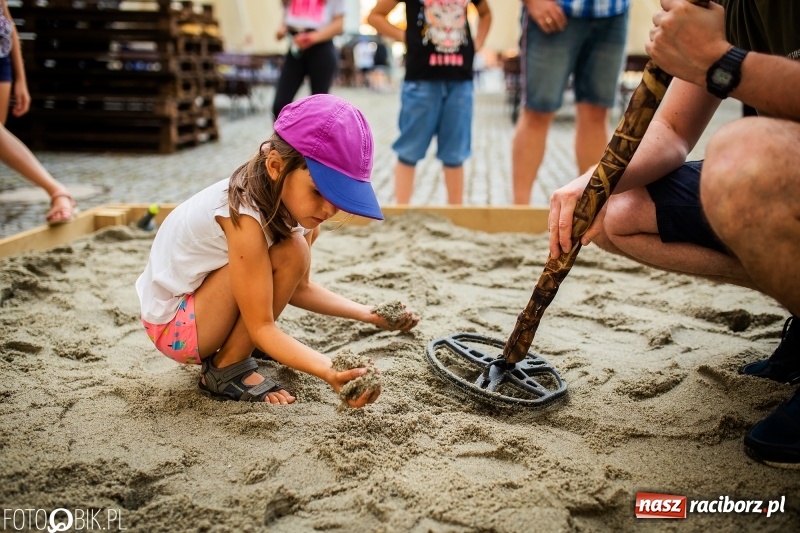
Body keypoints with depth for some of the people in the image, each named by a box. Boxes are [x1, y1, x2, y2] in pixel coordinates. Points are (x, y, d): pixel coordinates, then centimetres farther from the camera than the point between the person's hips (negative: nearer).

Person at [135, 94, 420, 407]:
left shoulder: (285, 195, -9)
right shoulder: (243, 214, -32)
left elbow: (297, 286, 2)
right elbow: (262, 327, -27)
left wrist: (368, 314, -9)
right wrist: (330, 372, -40)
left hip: (200, 303, 8)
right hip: (173, 325, -8)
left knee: (306, 233, 7)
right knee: (290, 252, -25)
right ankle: (227, 370, -8)